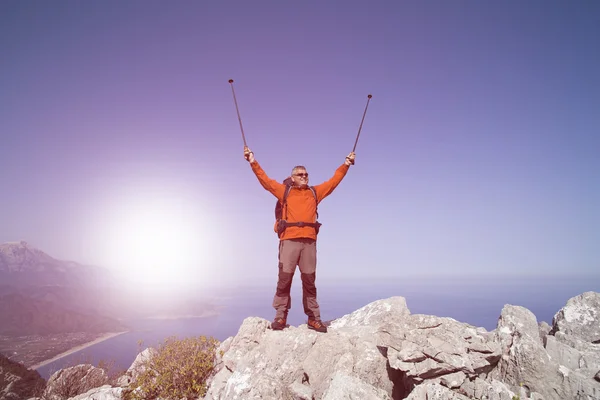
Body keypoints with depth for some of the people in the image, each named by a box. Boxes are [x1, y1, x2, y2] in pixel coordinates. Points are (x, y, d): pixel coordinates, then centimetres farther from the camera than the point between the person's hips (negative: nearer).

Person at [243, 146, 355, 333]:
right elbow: (264, 179, 12)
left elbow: (334, 181, 24)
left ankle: (313, 318, 6)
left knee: (309, 280, 3)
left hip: (309, 241, 2)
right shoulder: (284, 190, 15)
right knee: (284, 278, -4)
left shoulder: (315, 192, 20)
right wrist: (253, 162, 6)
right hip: (289, 240, -1)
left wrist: (346, 164, 23)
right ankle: (280, 316, 3)